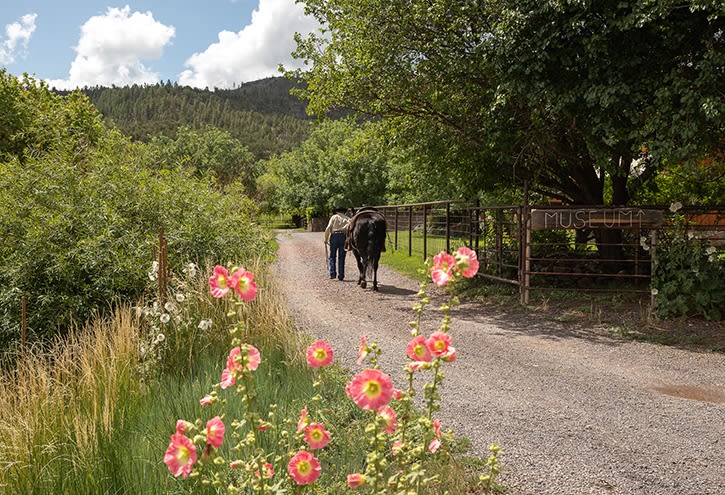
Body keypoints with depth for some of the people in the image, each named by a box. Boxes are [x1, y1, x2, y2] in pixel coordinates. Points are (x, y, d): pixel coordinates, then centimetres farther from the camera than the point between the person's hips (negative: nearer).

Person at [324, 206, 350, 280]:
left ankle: (332, 273, 0)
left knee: (332, 256, 10)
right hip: (343, 237, 1)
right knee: (341, 257, 6)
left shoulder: (334, 217, 9)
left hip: (334, 236, -1)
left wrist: (326, 239, 3)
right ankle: (341, 276, 4)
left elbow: (328, 228, -2)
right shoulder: (347, 218, 13)